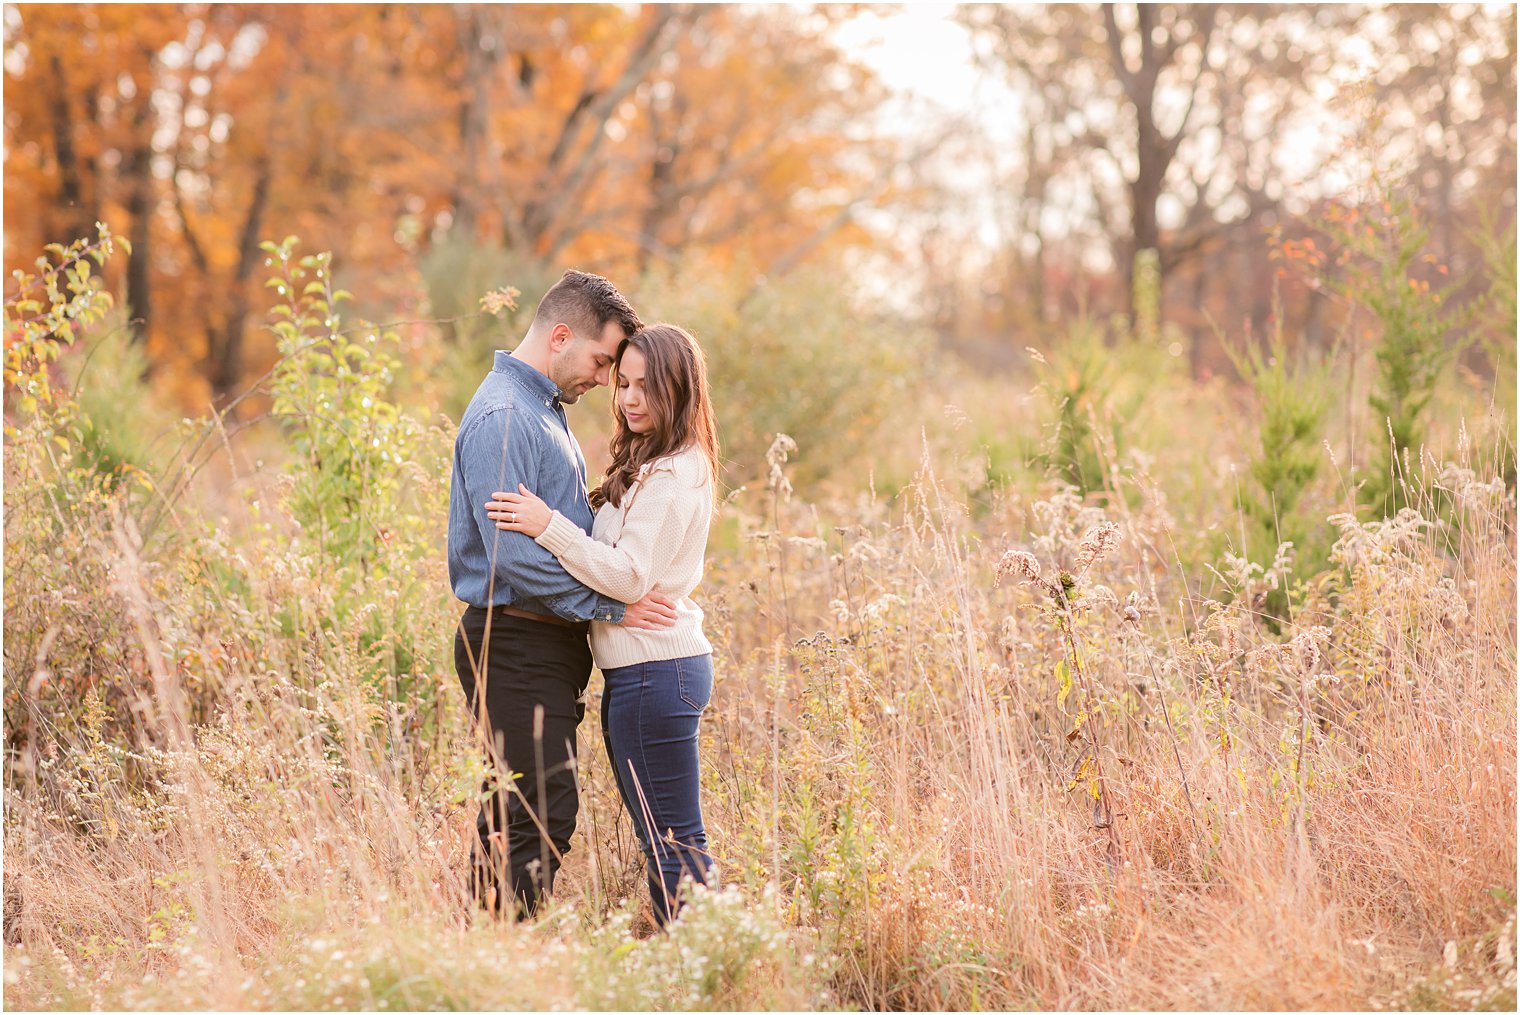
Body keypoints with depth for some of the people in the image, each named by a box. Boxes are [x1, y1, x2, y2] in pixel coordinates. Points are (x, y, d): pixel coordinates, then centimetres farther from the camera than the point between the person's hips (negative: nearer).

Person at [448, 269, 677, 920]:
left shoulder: (545, 410, 18)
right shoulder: (502, 418, -16)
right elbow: (515, 554, -23)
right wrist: (608, 606, -17)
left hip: (548, 642, 10)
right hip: (515, 641, -10)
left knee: (514, 817, 12)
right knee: (540, 819, -11)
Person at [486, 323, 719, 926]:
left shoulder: (671, 475, -15)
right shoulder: (660, 464, 16)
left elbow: (630, 577, -21)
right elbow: (621, 560, 18)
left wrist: (549, 527, -22)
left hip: (653, 671, -11)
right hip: (662, 665, 11)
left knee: (672, 843, -5)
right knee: (668, 839, 14)